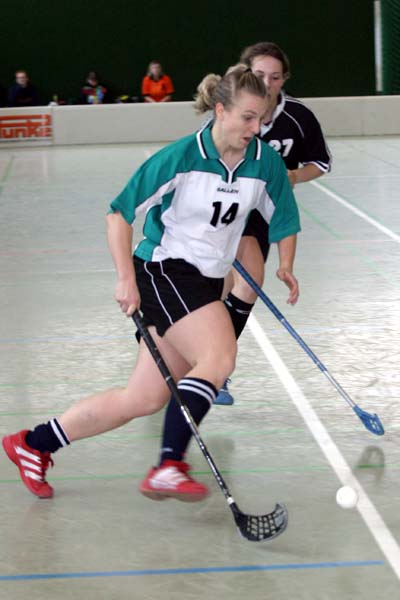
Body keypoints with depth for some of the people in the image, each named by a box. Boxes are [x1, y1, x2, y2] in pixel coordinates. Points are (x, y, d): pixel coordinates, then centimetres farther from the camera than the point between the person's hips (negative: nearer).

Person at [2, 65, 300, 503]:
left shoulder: (266, 162, -1)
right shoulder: (180, 158, -16)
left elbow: (283, 219, 15)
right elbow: (119, 213, -12)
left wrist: (285, 267, 3)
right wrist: (126, 278, -18)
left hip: (206, 282, 6)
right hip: (163, 270, -6)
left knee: (144, 399, 5)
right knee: (219, 356, -29)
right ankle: (171, 466, -28)